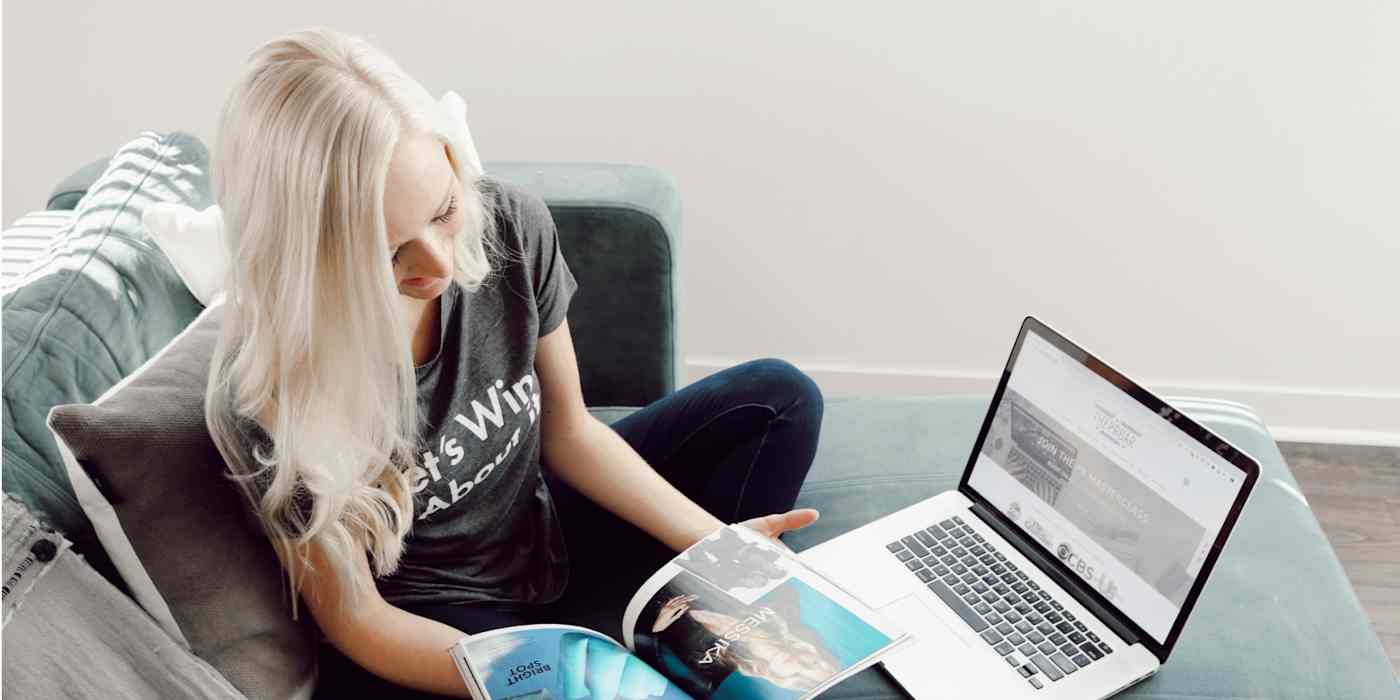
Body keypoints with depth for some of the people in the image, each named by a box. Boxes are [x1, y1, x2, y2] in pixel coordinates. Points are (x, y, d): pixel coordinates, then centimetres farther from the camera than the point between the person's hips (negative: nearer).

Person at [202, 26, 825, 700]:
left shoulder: (510, 224, -19)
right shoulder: (269, 397, -29)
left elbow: (567, 429, -4)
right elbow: (354, 618, -17)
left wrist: (713, 542, -13)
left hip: (546, 527, 5)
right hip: (431, 625, -5)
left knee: (779, 400, 0)